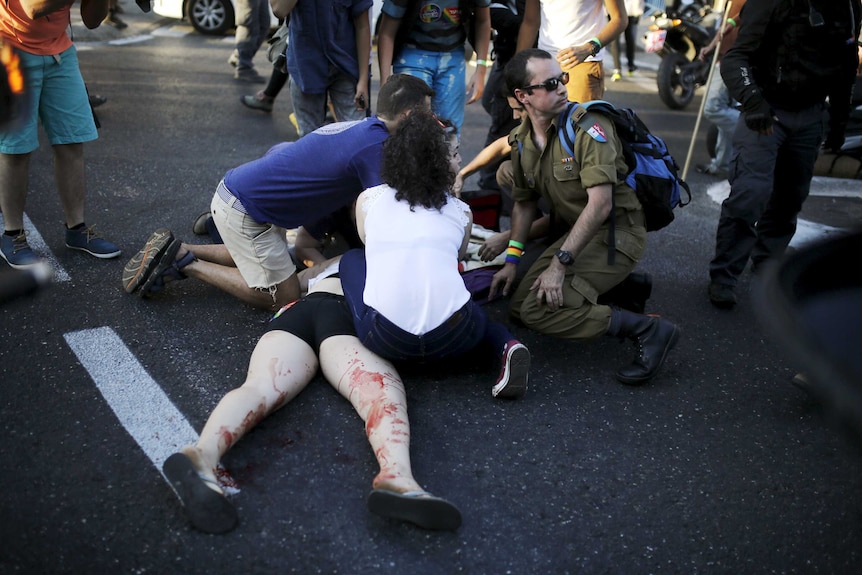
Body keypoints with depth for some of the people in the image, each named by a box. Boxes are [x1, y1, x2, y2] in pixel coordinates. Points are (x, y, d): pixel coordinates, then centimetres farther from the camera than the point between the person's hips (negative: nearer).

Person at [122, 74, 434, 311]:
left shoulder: (358, 128, 8)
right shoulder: (374, 147, -19)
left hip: (234, 188, 9)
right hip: (243, 210, -9)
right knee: (283, 297, 2)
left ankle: (180, 253, 18)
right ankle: (185, 262, 1)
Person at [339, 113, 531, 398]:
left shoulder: (368, 199, 13)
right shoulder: (461, 212, 13)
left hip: (385, 341, -1)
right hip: (454, 338, 1)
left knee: (351, 259, 27)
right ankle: (507, 345, 9)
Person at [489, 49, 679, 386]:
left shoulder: (588, 125, -17)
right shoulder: (521, 141, 5)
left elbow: (600, 204, -24)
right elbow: (525, 203, 18)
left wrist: (560, 263, -26)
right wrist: (512, 261, 9)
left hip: (616, 233, -8)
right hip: (573, 231, 8)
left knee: (538, 310, -22)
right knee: (519, 306, 3)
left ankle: (649, 330, -15)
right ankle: (617, 286, 12)